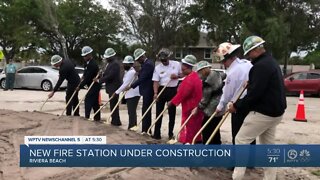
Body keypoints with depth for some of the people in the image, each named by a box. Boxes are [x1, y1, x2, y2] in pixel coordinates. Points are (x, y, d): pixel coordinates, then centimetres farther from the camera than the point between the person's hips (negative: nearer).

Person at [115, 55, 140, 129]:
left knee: (131, 112, -9)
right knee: (131, 112, 13)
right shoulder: (127, 72, 17)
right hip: (129, 95, 10)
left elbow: (126, 84, -20)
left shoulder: (131, 72, -15)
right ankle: (132, 127, 20)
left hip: (133, 95, -10)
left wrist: (117, 92, -17)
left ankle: (131, 127, -7)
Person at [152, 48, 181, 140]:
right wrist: (155, 93, -22)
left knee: (172, 113, 7)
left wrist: (177, 76, -11)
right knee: (159, 112, 2)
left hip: (173, 91, 0)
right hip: (162, 90, 0)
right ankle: (157, 133, 10)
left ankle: (171, 133, 19)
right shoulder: (157, 68, -3)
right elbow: (156, 81, -10)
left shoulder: (177, 64, -1)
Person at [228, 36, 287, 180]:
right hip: (274, 111, 10)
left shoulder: (261, 65, -20)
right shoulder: (270, 61, 14)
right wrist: (251, 83, 9)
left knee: (241, 140, -2)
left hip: (263, 112, -10)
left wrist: (237, 106, -14)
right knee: (268, 145, 15)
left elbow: (254, 93, -24)